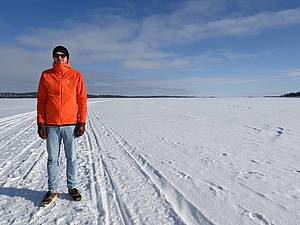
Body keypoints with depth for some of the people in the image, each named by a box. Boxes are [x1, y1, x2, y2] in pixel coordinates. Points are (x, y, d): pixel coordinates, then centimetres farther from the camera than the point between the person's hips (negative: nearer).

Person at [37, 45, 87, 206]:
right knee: (52, 159, 9)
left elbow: (82, 100, 1)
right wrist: (40, 123, 1)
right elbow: (41, 101, 7)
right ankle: (52, 189, 23)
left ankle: (72, 187, 22)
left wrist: (82, 122, -4)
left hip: (71, 124, -1)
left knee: (71, 158, 8)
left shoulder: (76, 75, 3)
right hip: (51, 125, 1)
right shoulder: (46, 75, 7)